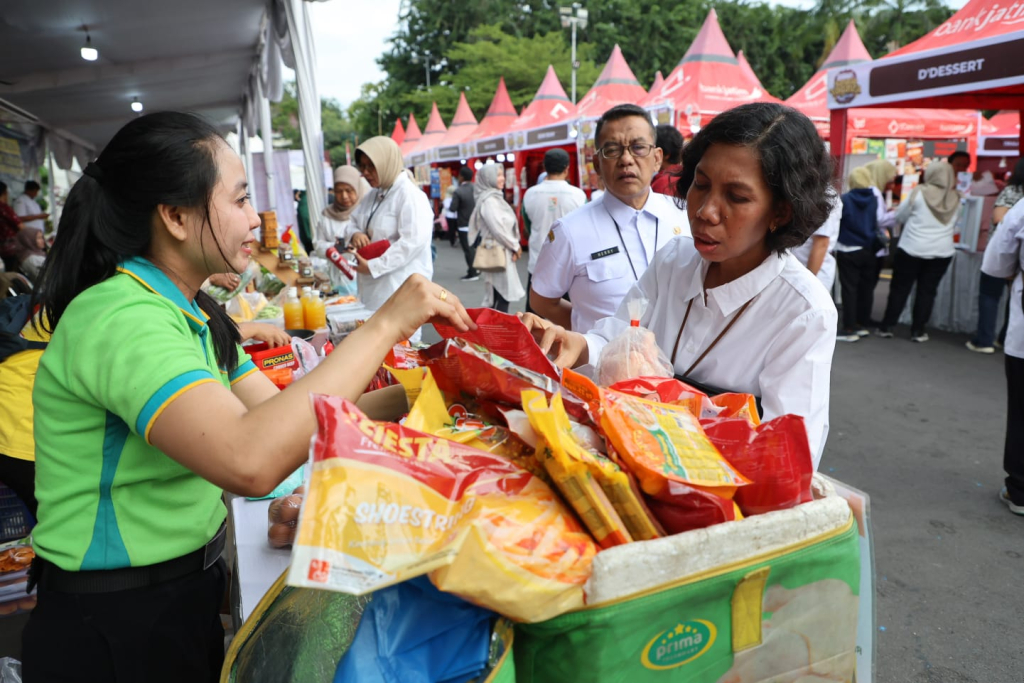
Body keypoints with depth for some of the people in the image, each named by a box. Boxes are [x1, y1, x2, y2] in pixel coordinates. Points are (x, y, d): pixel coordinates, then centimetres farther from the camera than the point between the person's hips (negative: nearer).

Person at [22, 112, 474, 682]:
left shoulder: (194, 314, 3)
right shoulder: (118, 316, -27)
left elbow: (285, 418, -1)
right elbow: (251, 460, -42)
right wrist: (384, 325, -34)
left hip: (191, 591, 8)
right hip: (116, 625, -8)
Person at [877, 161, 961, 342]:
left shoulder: (919, 193, -9)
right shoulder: (956, 199, 0)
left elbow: (899, 217, 1)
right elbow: (955, 224, 12)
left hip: (912, 249, -2)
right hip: (942, 252, 2)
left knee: (900, 288, 6)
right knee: (927, 291, 8)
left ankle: (887, 327, 10)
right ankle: (918, 331, 11)